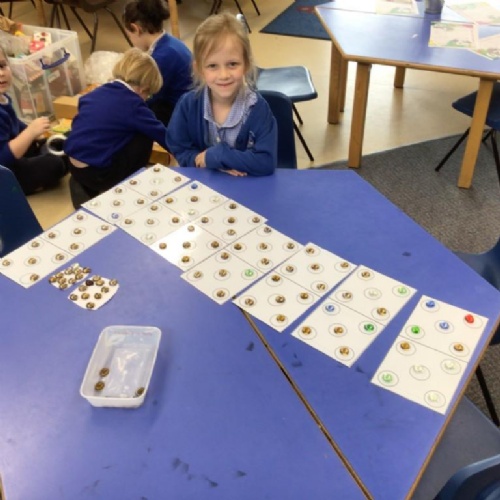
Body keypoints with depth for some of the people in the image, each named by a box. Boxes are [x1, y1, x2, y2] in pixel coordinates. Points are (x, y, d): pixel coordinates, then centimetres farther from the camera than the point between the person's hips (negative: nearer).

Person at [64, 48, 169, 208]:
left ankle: (82, 186, 15)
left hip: (74, 167, 7)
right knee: (145, 137, 5)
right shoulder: (133, 105, -7)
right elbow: (162, 135, 0)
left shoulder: (97, 92, 12)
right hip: (96, 174, -7)